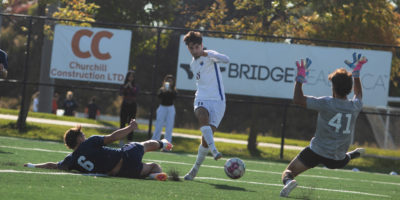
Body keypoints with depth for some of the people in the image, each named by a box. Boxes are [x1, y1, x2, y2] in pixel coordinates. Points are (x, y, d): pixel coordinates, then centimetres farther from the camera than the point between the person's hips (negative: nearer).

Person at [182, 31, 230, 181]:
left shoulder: (209, 56, -2)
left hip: (217, 101, -4)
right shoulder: (193, 64, 19)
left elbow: (226, 59, -24)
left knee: (206, 139, -10)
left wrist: (207, 54, -34)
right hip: (201, 100, 4)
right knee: (203, 117, -34)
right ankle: (214, 151, -47)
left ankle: (195, 170, 6)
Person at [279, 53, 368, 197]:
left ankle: (288, 181, -30)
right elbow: (358, 94, 26)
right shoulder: (355, 107, -1)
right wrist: (356, 72, 34)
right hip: (337, 161, 4)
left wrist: (300, 77, -3)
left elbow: (297, 99, -14)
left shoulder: (326, 103, -16)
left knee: (288, 172, -2)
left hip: (316, 152, -4)